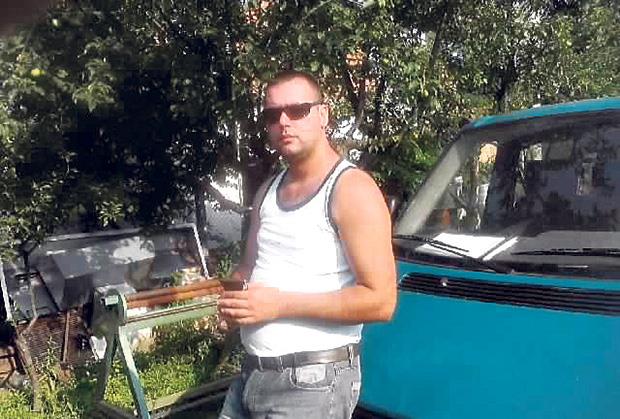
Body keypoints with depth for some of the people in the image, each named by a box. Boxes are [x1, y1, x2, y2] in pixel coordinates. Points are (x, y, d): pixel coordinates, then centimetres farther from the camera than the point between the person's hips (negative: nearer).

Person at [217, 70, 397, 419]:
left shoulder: (352, 190, -13)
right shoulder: (268, 192, 11)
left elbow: (381, 301, -19)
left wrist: (281, 304, -20)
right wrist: (234, 294, 0)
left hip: (314, 381, -7)